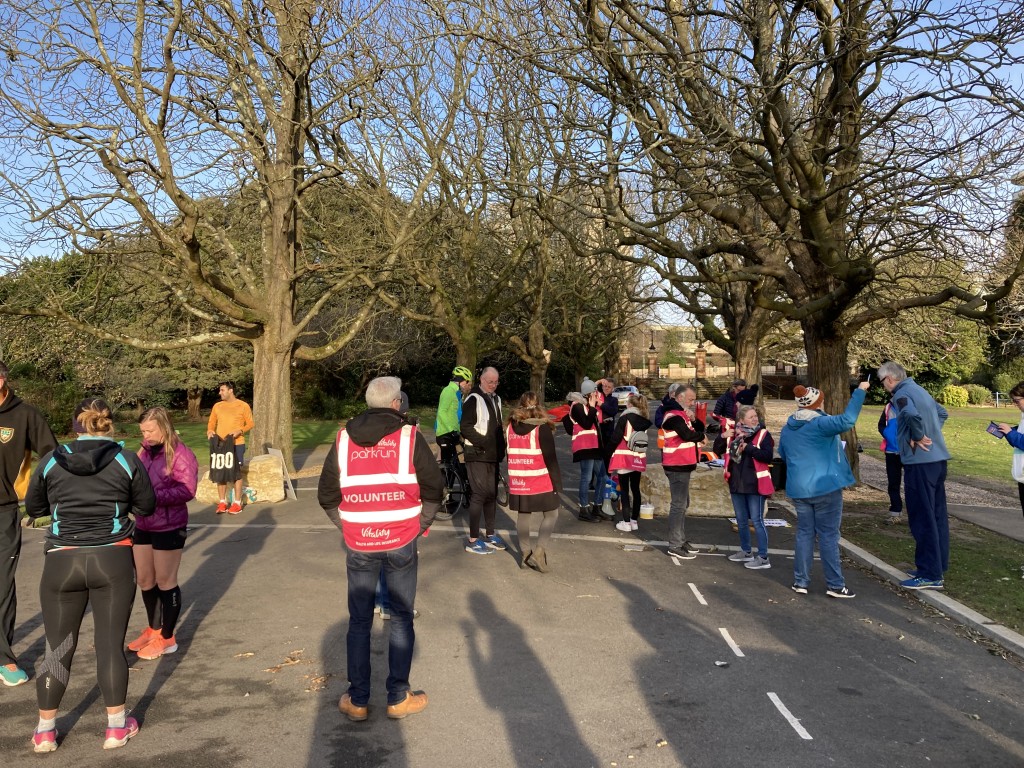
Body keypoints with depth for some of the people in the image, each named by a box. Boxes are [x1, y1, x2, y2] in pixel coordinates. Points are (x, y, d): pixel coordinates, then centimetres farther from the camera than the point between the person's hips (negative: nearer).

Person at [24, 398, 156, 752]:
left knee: (58, 648, 13)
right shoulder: (127, 460, -5)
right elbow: (147, 506, 4)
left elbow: (32, 508, 12)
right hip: (113, 561, -1)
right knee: (111, 644, 7)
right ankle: (116, 727, 18)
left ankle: (45, 731, 25)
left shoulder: (51, 460, 0)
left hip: (62, 562, 1)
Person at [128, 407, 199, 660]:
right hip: (143, 525, 7)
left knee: (165, 582, 4)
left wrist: (154, 496, -31)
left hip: (169, 528, -7)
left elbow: (187, 491, -24)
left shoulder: (181, 454, -16)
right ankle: (153, 629, 35)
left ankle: (167, 638, 18)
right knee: (144, 580, 16)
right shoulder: (146, 450, 5)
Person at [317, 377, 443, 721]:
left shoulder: (343, 439, 3)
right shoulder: (409, 437, -5)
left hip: (358, 545, 2)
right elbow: (434, 488, -2)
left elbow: (326, 495, 7)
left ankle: (357, 700, 20)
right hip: (401, 542, -2)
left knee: (359, 621, 13)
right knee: (401, 618, 11)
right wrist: (419, 525, 10)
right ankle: (398, 698, 16)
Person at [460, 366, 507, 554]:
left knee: (492, 494, 13)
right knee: (479, 494, -10)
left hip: (492, 455, 8)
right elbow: (465, 428, -17)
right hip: (477, 455, -8)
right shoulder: (473, 399, -11)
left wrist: (501, 446, 10)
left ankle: (490, 534, 24)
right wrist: (484, 442, -24)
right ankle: (473, 540, -4)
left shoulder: (496, 399, 16)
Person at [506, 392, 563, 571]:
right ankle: (539, 551, -6)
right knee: (550, 515, 8)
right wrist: (557, 482, -5)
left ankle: (525, 554, 16)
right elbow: (550, 459, -12)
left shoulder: (510, 428, 5)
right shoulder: (542, 428, -12)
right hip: (540, 483, -4)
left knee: (523, 515, 14)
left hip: (518, 483, 5)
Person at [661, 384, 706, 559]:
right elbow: (687, 435, -28)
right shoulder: (674, 416, -16)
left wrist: (693, 419, -6)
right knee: (679, 505, -7)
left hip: (683, 465, 11)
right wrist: (701, 435, -8)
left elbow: (700, 428, 15)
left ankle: (681, 540, 27)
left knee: (682, 504, 17)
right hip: (677, 466, -11)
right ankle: (675, 546, -3)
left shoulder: (682, 413, 17)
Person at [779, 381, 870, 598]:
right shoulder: (820, 424, -15)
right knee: (828, 535, 1)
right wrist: (859, 392, -23)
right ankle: (835, 585, 6)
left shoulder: (787, 428, 7)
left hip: (798, 489, 6)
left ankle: (800, 581, 13)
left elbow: (783, 454, 21)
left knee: (804, 533, 12)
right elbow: (847, 420, -30)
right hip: (825, 487, -6)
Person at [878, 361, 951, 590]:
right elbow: (942, 413, 30)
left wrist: (917, 438, -17)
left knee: (922, 519, -4)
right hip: (937, 459, 9)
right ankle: (938, 567, 23)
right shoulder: (919, 390, 16)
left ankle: (930, 575, 0)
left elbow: (912, 415, -33)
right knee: (937, 516, 14)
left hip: (920, 462, -9)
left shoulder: (901, 394, -12)